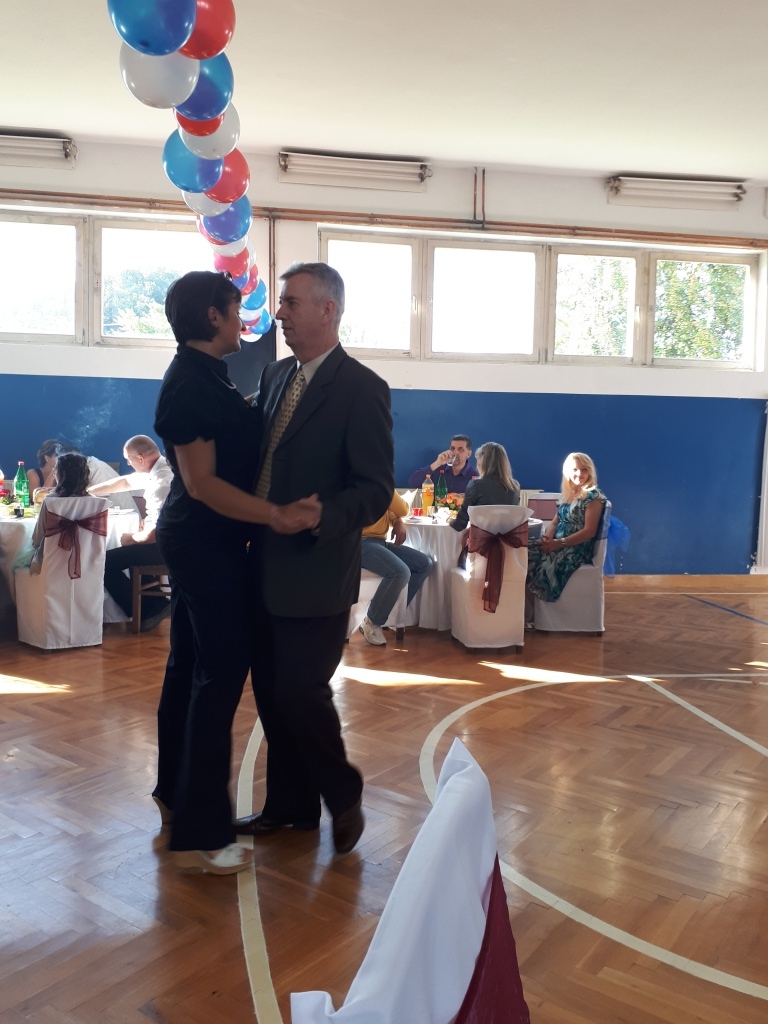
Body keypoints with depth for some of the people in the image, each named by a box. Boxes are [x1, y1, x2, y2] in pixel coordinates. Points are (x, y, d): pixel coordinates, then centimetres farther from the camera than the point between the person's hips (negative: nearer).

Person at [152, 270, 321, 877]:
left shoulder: (201, 376, 11)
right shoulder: (192, 383, -18)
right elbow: (202, 482, -23)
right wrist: (277, 516, -28)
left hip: (195, 540, 10)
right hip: (208, 543, -10)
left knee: (190, 666, 17)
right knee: (221, 674, -5)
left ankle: (175, 795, 33)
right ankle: (200, 836, 4)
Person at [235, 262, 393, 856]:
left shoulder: (361, 389, -12)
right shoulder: (275, 377, 11)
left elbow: (376, 491, -15)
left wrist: (320, 520, -32)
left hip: (317, 573, -7)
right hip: (267, 567, 7)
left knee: (301, 691, -2)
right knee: (270, 690, 14)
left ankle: (344, 796, 24)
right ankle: (290, 803, 33)